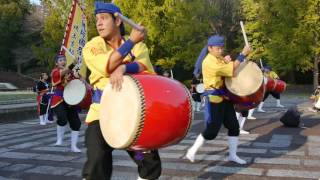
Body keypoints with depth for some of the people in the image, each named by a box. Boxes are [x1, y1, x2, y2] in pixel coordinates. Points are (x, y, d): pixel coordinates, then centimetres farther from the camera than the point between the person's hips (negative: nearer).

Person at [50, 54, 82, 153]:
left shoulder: (70, 72, 12)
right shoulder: (55, 72, -7)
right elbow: (63, 72, -30)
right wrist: (73, 64, -46)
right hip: (58, 100, -5)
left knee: (76, 122, -1)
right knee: (62, 119, -28)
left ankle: (73, 146, 12)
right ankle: (59, 139, -3)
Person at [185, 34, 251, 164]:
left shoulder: (220, 59, 12)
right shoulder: (209, 62, -19)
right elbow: (231, 70, -24)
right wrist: (243, 54, -21)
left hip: (224, 97, 9)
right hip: (214, 99, -9)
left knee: (234, 125, 8)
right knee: (212, 130, -5)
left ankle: (232, 155, 19)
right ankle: (192, 151, 11)